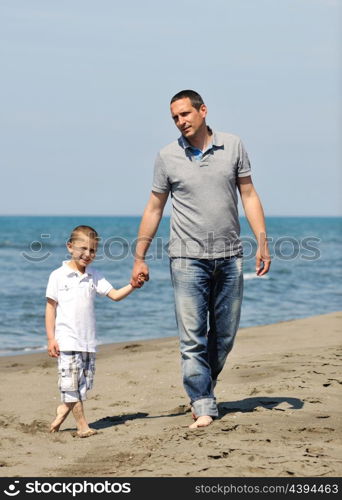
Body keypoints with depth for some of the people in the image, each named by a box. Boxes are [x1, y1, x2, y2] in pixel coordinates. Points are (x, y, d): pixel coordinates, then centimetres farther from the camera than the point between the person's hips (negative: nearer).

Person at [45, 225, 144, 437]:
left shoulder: (94, 276, 9)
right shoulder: (58, 276, -2)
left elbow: (115, 294, 3)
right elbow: (51, 307, 0)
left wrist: (132, 286, -15)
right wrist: (51, 338, -5)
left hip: (88, 340, 4)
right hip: (66, 340, -4)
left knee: (85, 382, 5)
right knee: (71, 381, -6)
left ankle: (64, 409, 24)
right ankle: (82, 424, -1)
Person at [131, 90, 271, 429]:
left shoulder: (233, 147, 4)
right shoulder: (167, 157, 2)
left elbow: (248, 195, 7)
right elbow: (154, 208, 7)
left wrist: (262, 242, -2)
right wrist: (139, 258, 4)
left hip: (229, 257, 2)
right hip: (188, 259, -2)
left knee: (225, 336, 8)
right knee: (193, 338, -7)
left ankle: (201, 389, 28)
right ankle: (203, 406, -2)